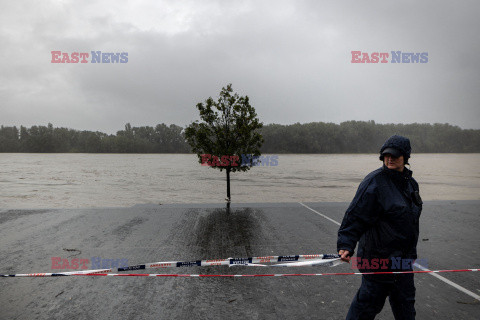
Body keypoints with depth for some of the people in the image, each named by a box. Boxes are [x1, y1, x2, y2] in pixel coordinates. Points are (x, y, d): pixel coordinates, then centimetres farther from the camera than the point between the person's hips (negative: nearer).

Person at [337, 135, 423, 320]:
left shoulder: (411, 183, 10)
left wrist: (411, 254, 27)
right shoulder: (374, 182, -16)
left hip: (403, 258, 8)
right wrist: (346, 245, -30)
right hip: (378, 255, -7)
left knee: (405, 301, 18)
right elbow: (355, 216, -21)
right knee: (370, 300, 2)